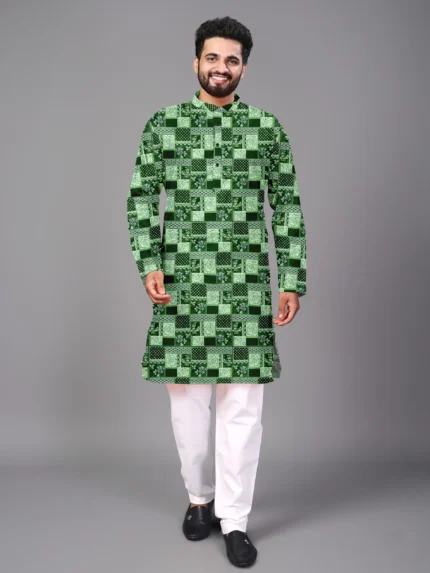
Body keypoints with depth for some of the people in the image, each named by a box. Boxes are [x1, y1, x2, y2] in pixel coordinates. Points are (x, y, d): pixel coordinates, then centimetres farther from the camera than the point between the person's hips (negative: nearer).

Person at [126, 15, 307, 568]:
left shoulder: (268, 128, 6)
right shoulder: (163, 124, 6)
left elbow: (287, 208, 5)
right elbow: (142, 198, 4)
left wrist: (292, 282, 0)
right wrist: (149, 266, -8)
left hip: (246, 285, 0)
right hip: (182, 282, 1)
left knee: (242, 403, 0)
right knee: (186, 394, 9)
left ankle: (235, 520, 14)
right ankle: (200, 497, 30)